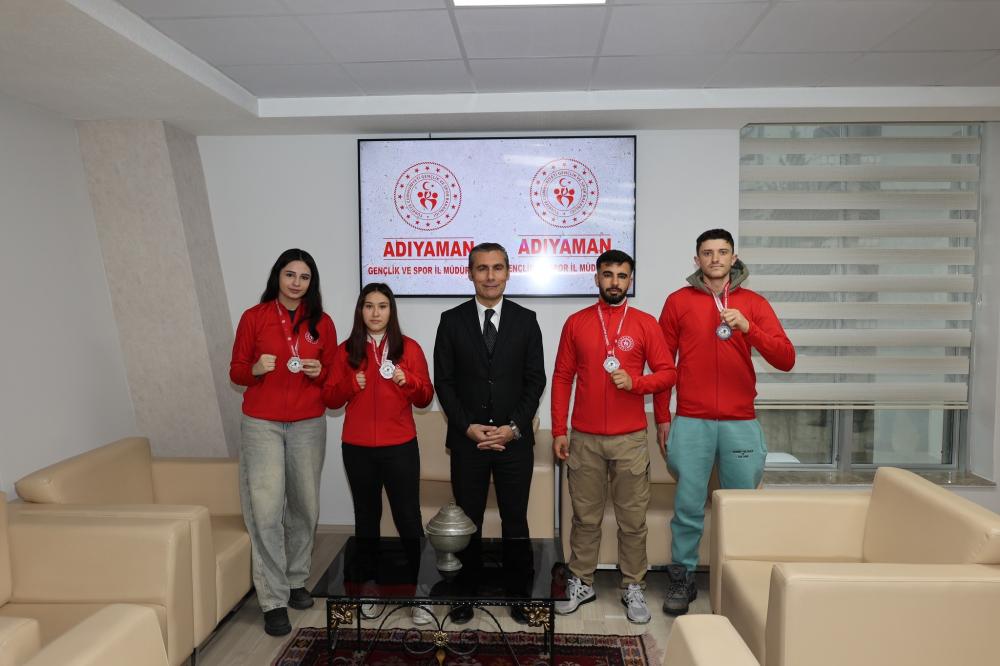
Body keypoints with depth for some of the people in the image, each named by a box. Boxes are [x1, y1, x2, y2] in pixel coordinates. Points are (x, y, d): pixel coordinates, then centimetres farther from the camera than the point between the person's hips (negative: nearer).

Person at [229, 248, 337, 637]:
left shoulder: (322, 323, 5)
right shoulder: (254, 318, 0)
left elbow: (333, 375, 12)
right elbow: (236, 372, 4)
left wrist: (319, 371, -10)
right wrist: (255, 369, -16)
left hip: (308, 425, 2)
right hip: (262, 424, -2)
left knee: (304, 506, 8)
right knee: (266, 510, -7)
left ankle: (296, 581, 28)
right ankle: (273, 601, 4)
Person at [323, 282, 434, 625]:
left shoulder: (409, 348, 1)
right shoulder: (346, 350, 5)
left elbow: (425, 397, 1)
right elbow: (330, 398, 6)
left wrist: (406, 380, -18)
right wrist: (351, 384, -13)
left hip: (400, 447, -2)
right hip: (357, 449, 2)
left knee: (408, 518, -3)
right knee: (366, 518, 13)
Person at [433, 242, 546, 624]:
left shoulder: (526, 320, 3)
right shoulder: (452, 320, 2)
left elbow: (535, 380, 1)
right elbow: (443, 381, 0)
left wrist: (514, 427, -10)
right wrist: (467, 427, -10)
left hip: (515, 439, 0)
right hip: (467, 439, 0)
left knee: (515, 520, 10)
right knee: (468, 521, 11)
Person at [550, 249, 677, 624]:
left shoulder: (645, 324, 2)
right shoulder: (576, 323, 5)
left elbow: (668, 373, 3)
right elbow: (562, 378, 5)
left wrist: (634, 382, -17)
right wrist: (558, 431, 0)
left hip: (631, 439, 0)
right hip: (584, 439, 1)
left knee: (633, 519, 7)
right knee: (585, 517, 11)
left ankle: (633, 588, 23)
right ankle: (581, 583, 26)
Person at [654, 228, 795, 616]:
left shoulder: (754, 303, 6)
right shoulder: (679, 301, 5)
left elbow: (786, 360, -3)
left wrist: (748, 328, -18)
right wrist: (661, 418, 6)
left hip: (741, 422, 1)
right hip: (691, 422, -1)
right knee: (688, 506, 3)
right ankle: (682, 578, 19)